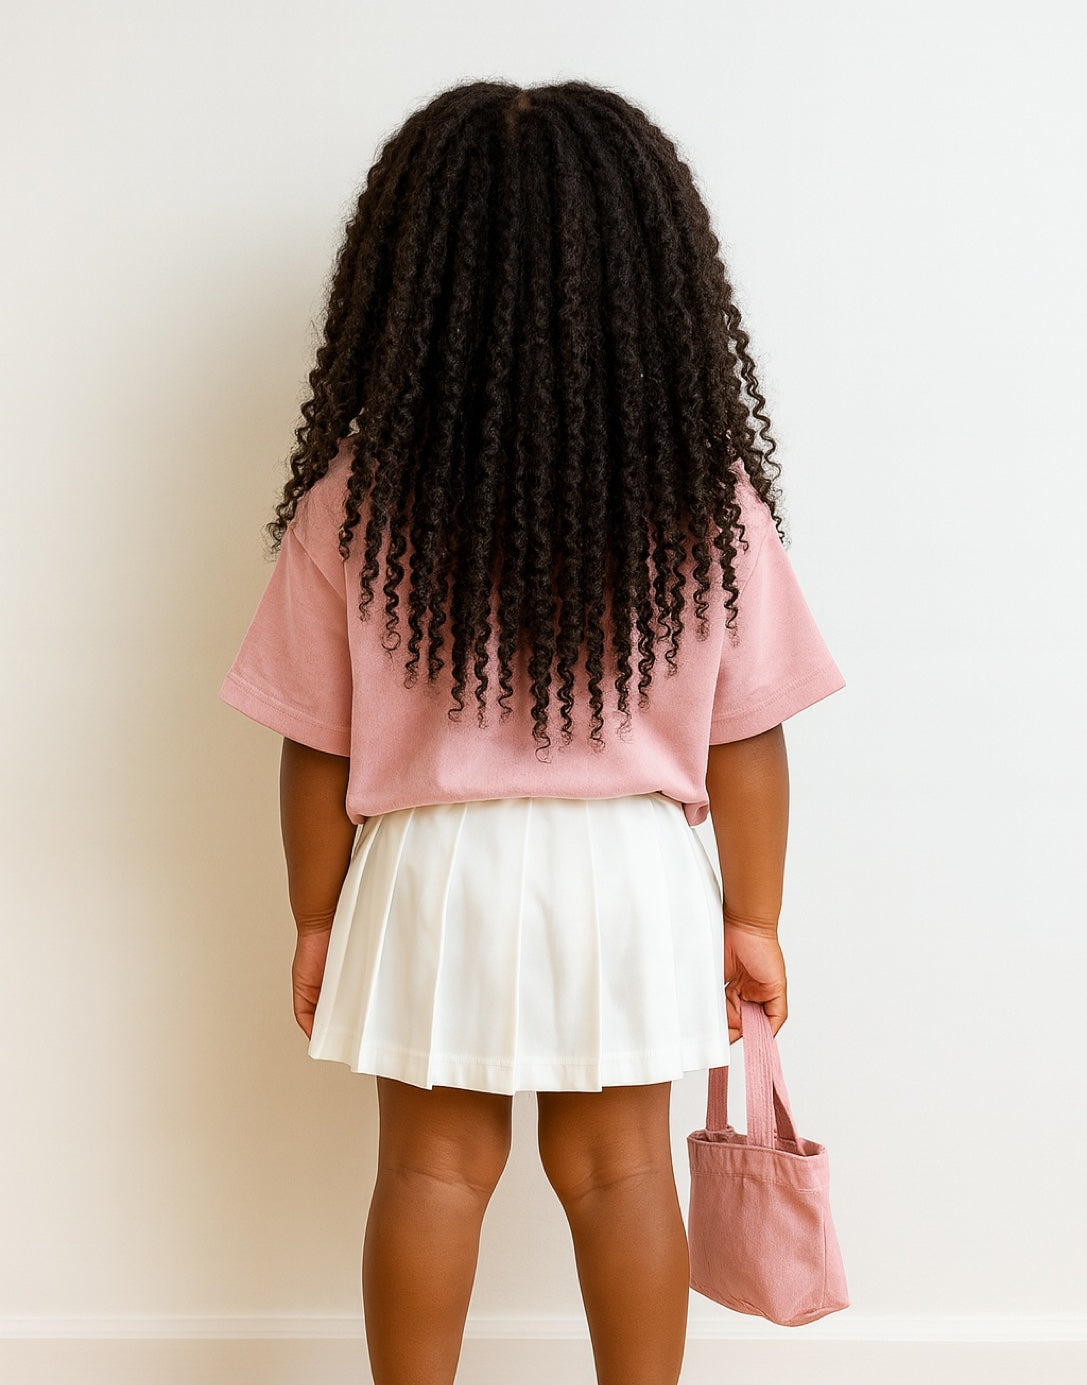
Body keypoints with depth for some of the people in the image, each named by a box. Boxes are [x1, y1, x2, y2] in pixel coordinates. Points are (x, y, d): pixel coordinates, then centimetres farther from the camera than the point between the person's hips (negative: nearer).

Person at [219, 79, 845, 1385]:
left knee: (432, 1164, 17)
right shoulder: (709, 500, -12)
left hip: (433, 878, 0)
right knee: (618, 1162, 16)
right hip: (632, 876, 1)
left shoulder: (353, 504, -13)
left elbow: (318, 749, -7)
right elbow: (745, 740, -7)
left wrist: (317, 921, 7)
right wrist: (753, 918, 6)